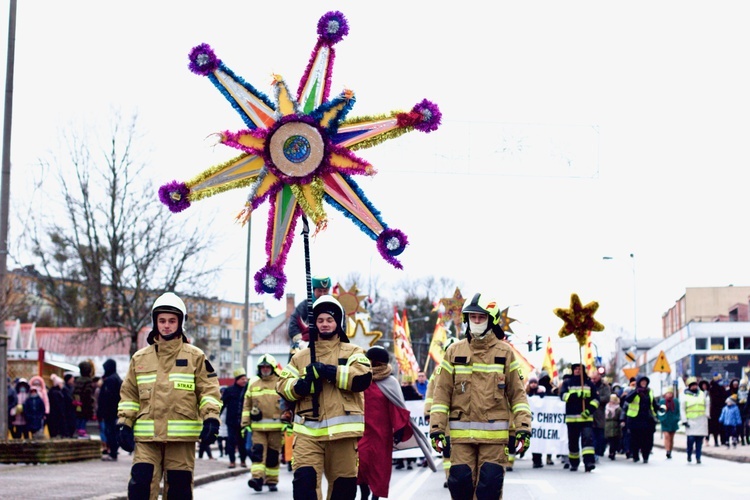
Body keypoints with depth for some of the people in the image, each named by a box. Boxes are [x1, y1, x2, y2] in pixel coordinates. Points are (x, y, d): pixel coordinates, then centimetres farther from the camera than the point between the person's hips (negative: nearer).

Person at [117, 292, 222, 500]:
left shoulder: (195, 357, 5)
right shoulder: (140, 358, 12)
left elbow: (209, 390, 2)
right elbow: (129, 394, 14)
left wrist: (211, 419, -11)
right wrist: (125, 423, 5)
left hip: (182, 436, -1)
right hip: (147, 436, 1)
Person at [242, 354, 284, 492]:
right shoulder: (253, 384, 11)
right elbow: (246, 405, 13)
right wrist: (245, 423, 7)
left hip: (276, 426, -1)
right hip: (257, 426, 2)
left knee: (273, 454, 5)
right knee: (258, 451, -12)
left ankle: (272, 481, 15)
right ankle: (258, 478, -20)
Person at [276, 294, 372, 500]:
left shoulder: (352, 352, 10)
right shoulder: (301, 356, 17)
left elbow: (362, 378, -9)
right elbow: (282, 385, 10)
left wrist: (329, 371, -15)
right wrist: (300, 385, -12)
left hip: (341, 429, -1)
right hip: (308, 429, 1)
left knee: (344, 483, 7)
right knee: (304, 478, -16)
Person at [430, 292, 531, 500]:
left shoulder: (505, 352, 6)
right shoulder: (454, 351, 8)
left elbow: (518, 393, 5)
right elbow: (442, 392, 7)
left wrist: (523, 428, -4)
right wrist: (437, 428, -1)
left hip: (495, 434, -1)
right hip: (461, 434, 1)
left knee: (490, 483, -3)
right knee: (460, 481, -1)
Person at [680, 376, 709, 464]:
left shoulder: (702, 394, 14)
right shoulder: (685, 396, 3)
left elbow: (706, 405, 21)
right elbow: (682, 409, 2)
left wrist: (706, 415, 10)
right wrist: (684, 420, -6)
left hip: (701, 422, 3)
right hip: (691, 421, -3)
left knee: (699, 440, 1)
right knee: (691, 439, -14)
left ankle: (698, 457, 7)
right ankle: (689, 455, 6)